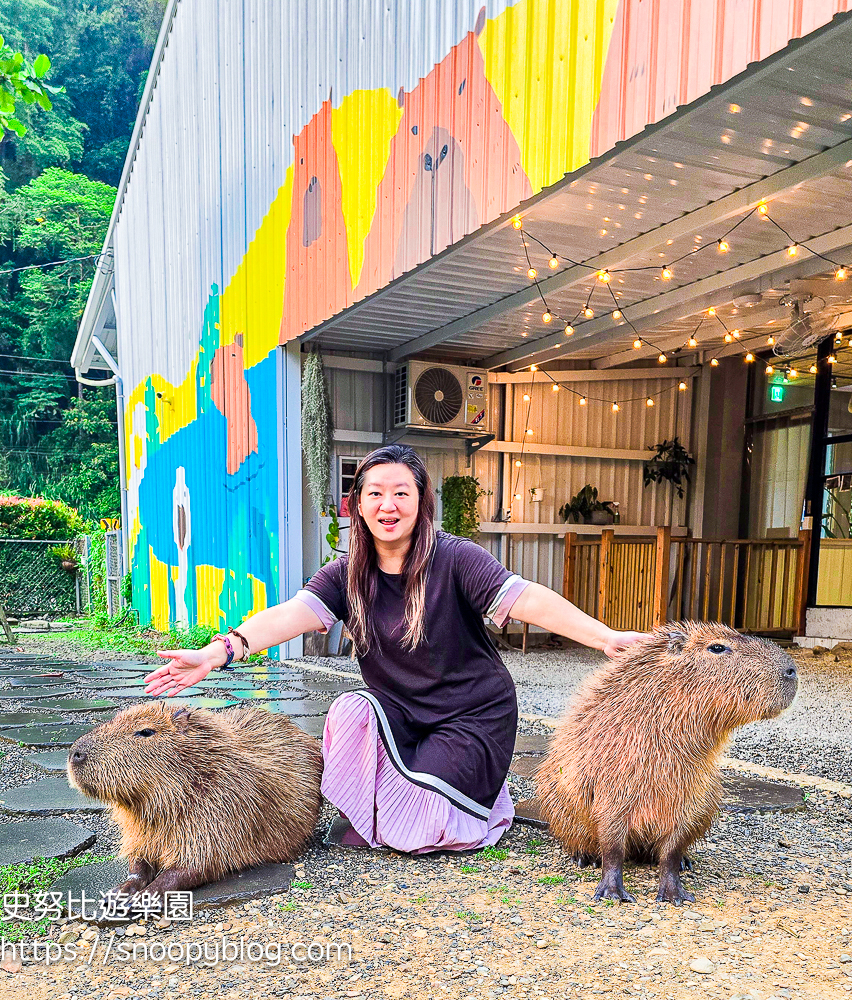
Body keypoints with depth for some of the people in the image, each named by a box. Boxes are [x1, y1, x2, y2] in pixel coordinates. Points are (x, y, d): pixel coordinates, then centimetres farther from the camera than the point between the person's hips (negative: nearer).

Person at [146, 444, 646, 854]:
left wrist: (605, 637, -41)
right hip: (402, 715, 4)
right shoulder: (347, 575, -5)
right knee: (352, 708, -26)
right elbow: (292, 613, -20)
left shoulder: (454, 559, -18)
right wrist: (219, 651, -36)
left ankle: (486, 800, 16)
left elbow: (526, 598, -28)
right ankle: (366, 817, 1)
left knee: (410, 830, -16)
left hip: (474, 717, -4)